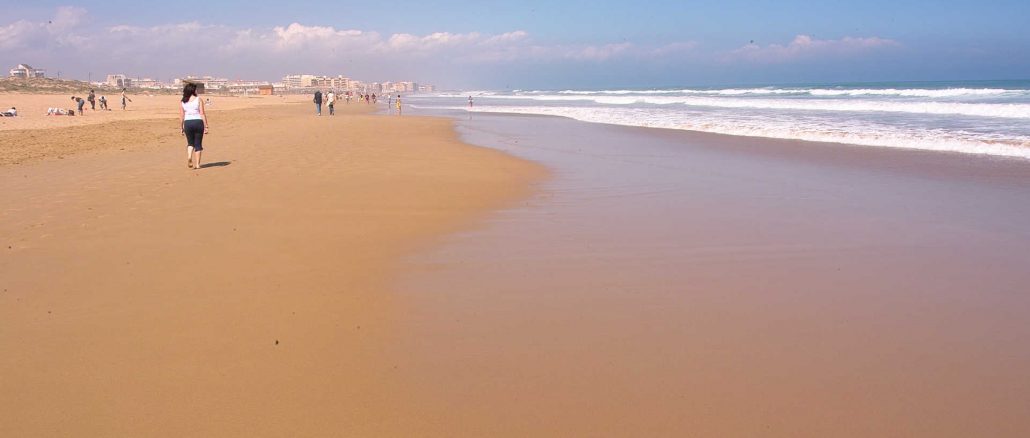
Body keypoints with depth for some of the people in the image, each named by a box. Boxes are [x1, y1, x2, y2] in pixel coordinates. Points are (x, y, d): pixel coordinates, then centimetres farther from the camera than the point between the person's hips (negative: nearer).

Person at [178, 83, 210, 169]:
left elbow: (181, 116, 2)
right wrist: (206, 126, -6)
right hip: (198, 122, -2)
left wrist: (181, 128, 11)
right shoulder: (198, 99, -3)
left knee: (190, 143, 19)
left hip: (187, 123, 2)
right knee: (198, 144, 7)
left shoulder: (182, 102, 4)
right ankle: (197, 164, 6)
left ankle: (189, 156, -7)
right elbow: (202, 114, -8)